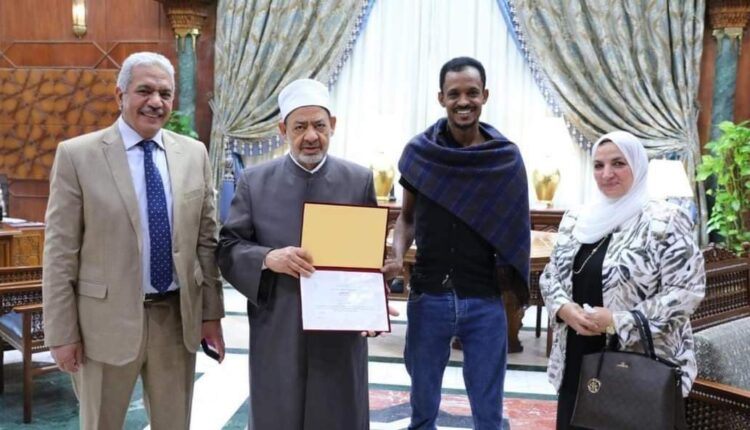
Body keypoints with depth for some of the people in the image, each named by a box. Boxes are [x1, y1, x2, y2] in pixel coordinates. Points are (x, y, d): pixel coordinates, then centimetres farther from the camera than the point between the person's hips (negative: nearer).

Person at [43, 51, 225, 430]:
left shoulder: (194, 154, 4)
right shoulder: (77, 155, -6)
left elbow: (206, 239, 6)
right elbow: (60, 252, -6)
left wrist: (211, 313, 4)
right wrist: (62, 332, -7)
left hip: (178, 317, 3)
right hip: (107, 319, -3)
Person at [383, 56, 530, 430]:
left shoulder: (506, 158, -3)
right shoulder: (419, 152, -2)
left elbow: (512, 230, 6)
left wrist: (507, 275, -6)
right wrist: (397, 256, -8)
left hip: (485, 302, 0)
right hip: (428, 297, 1)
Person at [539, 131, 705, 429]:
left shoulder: (665, 222, -10)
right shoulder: (576, 219, 9)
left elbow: (687, 291, -15)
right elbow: (550, 275, 13)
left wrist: (618, 321, -20)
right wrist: (564, 308, -8)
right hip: (578, 360, 6)